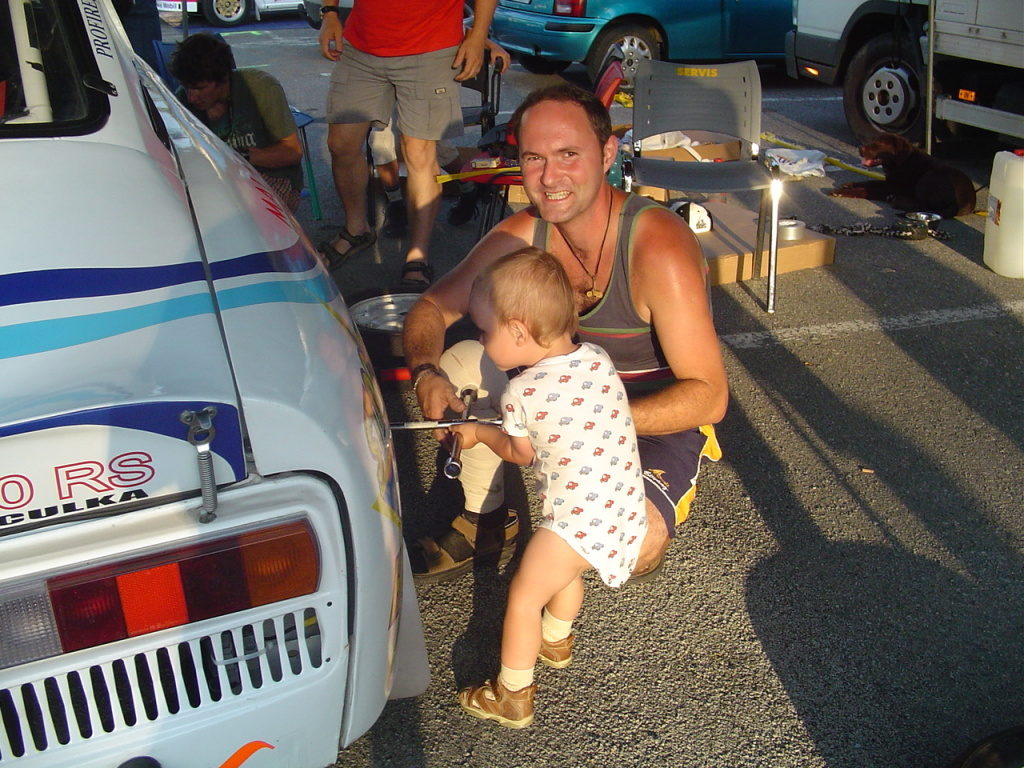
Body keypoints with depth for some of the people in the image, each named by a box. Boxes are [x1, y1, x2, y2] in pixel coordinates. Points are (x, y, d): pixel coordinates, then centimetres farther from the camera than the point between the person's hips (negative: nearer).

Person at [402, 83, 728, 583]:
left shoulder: (657, 247, -29)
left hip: (661, 414, -5)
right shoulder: (524, 234, -12)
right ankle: (485, 522, 6)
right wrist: (426, 373, -25)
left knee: (631, 550, -30)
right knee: (459, 365, -13)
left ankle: (651, 508, 9)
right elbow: (431, 308, -3)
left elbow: (709, 397, -28)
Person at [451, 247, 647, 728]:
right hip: (627, 508, 8)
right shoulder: (598, 358, -1)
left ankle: (512, 697, 19)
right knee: (566, 571, 31)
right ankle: (555, 642, 53)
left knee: (524, 595, 8)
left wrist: (478, 432, 21)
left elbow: (521, 454, 3)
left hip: (580, 520, -8)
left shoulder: (521, 395, -16)